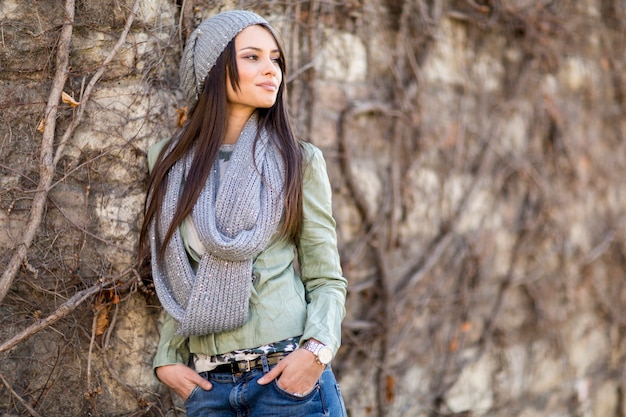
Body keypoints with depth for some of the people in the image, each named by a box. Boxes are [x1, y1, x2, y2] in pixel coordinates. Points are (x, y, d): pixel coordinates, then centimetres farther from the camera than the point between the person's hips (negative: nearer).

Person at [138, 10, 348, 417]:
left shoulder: (299, 161, 1)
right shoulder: (170, 163, 7)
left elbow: (327, 279, 0)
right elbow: (178, 282, 13)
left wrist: (316, 350, -16)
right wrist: (167, 358, 2)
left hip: (287, 373, -2)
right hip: (207, 383, 2)